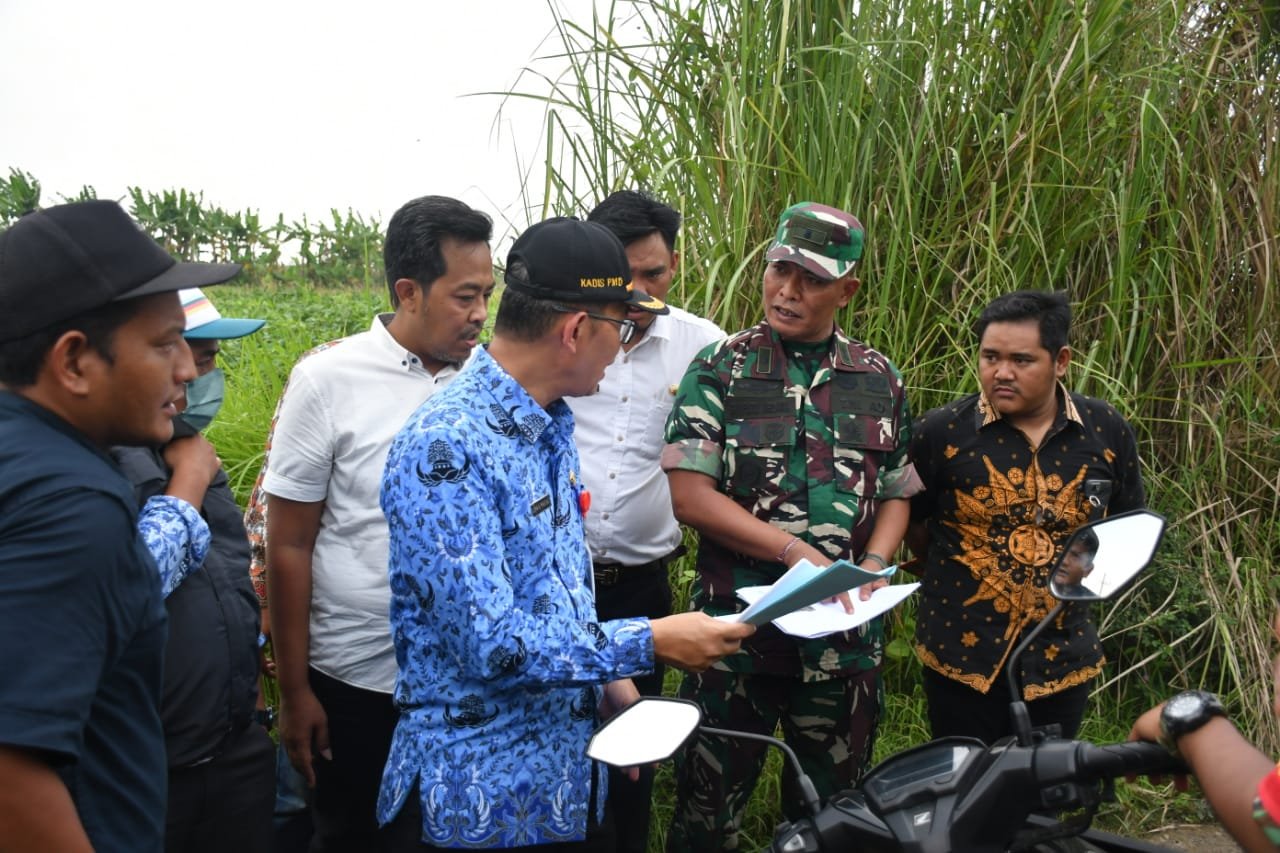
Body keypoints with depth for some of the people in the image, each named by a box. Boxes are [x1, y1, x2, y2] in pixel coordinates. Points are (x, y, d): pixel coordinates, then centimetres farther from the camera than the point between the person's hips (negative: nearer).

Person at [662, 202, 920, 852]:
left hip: (845, 632, 3)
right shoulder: (721, 369, -4)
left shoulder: (880, 380, 6)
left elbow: (897, 494, 12)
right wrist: (798, 552, -17)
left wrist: (873, 569, -7)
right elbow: (689, 494, -12)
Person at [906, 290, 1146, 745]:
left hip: (1061, 653, 2)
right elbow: (911, 523, 2)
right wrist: (958, 572, 2)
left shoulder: (1108, 432, -3)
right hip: (961, 650, -2)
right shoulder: (941, 431, -9)